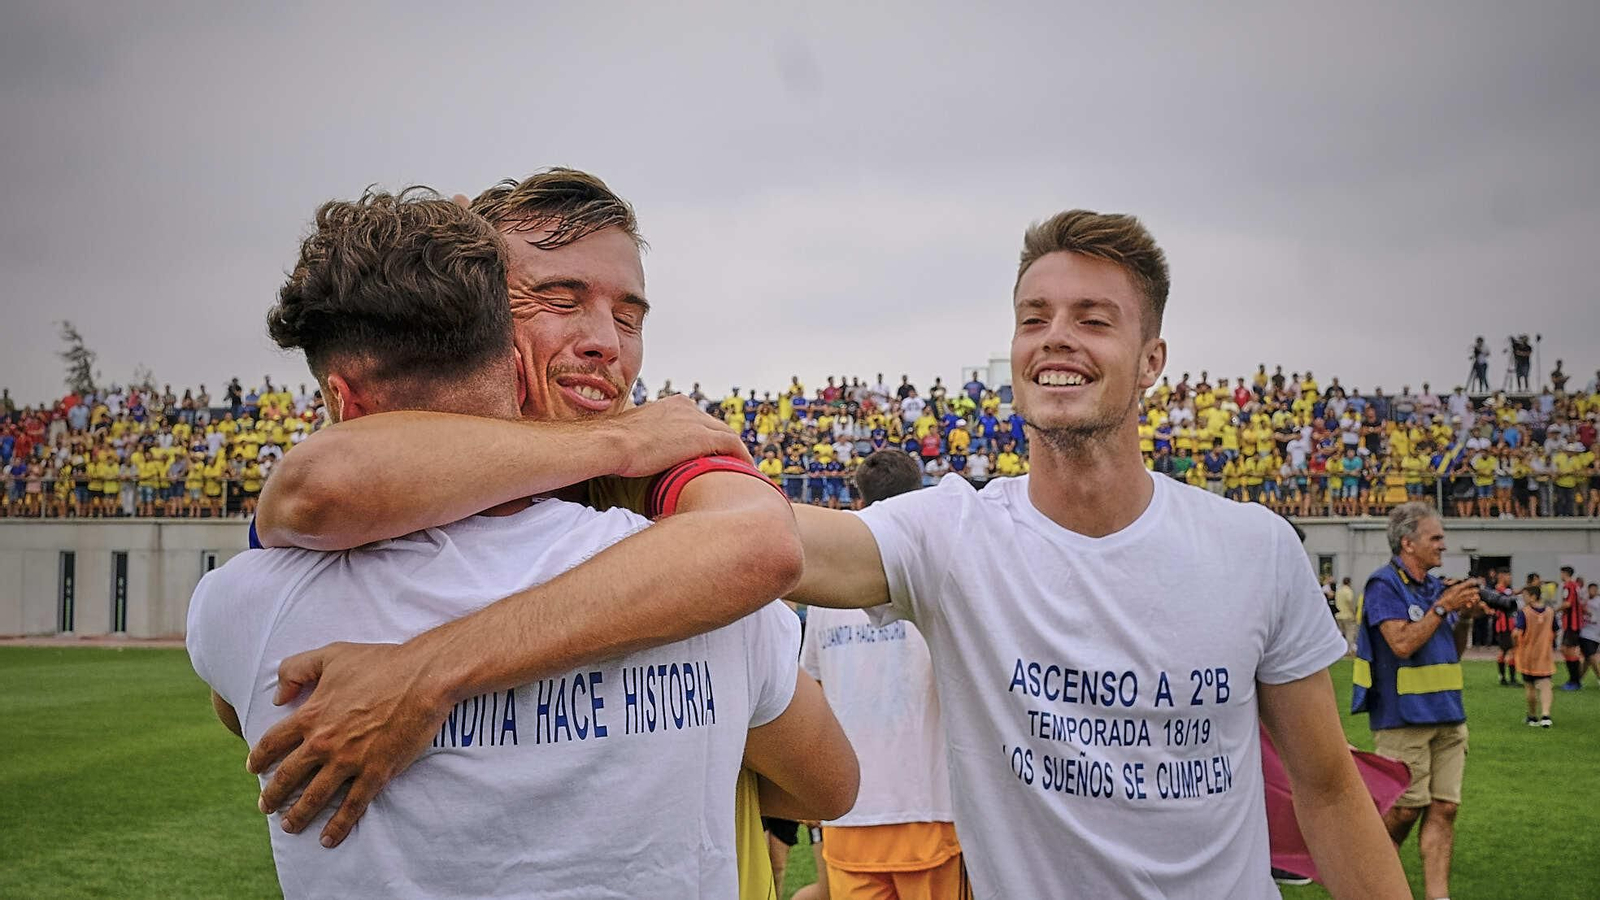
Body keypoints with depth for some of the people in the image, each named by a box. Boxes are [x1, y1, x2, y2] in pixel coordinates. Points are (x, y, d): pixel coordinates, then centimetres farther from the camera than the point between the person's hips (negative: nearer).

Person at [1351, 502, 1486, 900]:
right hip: (1403, 715, -7)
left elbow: (1453, 651, 19)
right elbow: (1402, 643, -21)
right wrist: (1444, 607, -16)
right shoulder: (1384, 585, -9)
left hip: (1447, 714, 7)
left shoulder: (1436, 587, 14)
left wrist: (1464, 617, 2)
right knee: (1406, 808, -4)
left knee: (1444, 808, 3)